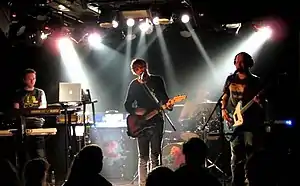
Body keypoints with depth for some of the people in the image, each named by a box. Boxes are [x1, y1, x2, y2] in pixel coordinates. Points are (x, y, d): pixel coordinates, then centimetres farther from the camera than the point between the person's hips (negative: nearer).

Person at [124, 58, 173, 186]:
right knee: (143, 158, 1)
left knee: (155, 156, 0)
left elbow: (164, 97, 5)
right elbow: (127, 105, 10)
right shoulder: (134, 85, 7)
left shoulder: (157, 80, 5)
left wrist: (168, 105, -16)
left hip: (156, 121, -1)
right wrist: (135, 111, -10)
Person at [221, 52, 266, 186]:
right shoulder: (231, 79, 14)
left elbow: (262, 103, -1)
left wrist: (259, 102, -24)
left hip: (251, 123, -4)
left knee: (251, 157, -9)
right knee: (236, 157, 5)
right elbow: (225, 96, 20)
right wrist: (223, 110, 2)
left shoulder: (255, 81, 2)